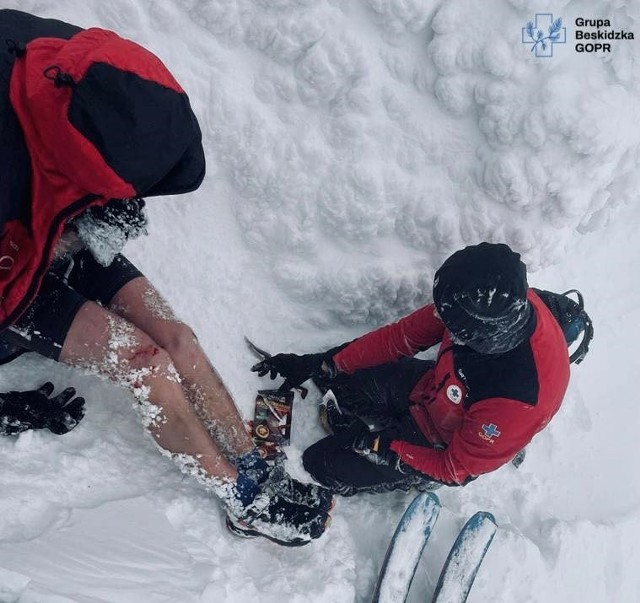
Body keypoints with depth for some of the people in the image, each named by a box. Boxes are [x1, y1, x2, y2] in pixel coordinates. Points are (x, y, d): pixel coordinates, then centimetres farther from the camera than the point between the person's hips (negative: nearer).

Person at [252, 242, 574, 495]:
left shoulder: (519, 399, -42)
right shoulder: (496, 301, -26)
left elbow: (456, 468, -23)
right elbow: (403, 337, -14)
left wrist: (378, 446, -16)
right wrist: (319, 364, -12)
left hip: (445, 448, -5)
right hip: (428, 386, 6)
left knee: (325, 465, -6)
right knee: (331, 374, 0)